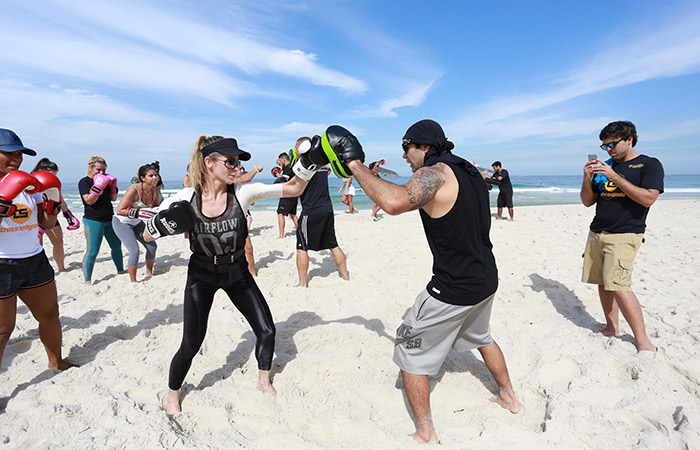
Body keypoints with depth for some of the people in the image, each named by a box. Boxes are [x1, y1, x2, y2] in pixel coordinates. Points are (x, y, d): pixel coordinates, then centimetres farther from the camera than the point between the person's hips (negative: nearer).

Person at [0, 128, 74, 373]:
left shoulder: (31, 186, 9)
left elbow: (47, 223, 10)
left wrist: (53, 200, -6)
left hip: (35, 260, 6)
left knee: (50, 315, 15)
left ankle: (56, 362, 34)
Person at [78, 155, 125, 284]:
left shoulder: (105, 180, 12)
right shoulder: (84, 182, -7)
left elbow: (113, 198, 14)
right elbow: (89, 201, -18)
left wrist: (113, 185, 1)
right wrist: (99, 187, -25)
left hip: (109, 219, 7)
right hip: (93, 221, -7)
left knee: (117, 245, 15)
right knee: (92, 251, -8)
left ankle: (120, 270, 31)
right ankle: (87, 281, 0)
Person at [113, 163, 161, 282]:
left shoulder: (155, 190, -10)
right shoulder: (134, 190, -30)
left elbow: (155, 206, 9)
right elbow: (119, 210, -30)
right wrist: (138, 213, -37)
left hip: (137, 223, 7)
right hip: (121, 222, -7)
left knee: (152, 246, 4)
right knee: (134, 250, -17)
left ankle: (149, 272, 28)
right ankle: (133, 282, -1)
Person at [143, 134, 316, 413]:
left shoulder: (243, 193, -18)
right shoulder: (184, 200, -19)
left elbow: (294, 189, -15)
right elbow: (148, 236, -6)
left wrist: (308, 163, -29)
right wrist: (161, 225, -28)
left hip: (237, 273, 2)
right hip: (201, 276, -2)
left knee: (266, 330, 6)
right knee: (191, 345, 0)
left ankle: (263, 381, 35)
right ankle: (172, 396, 32)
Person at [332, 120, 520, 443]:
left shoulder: (434, 174, -21)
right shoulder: (470, 172, 6)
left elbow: (394, 202, -41)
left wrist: (355, 163, -30)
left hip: (454, 289, -9)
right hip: (486, 279, 9)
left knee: (409, 353, 8)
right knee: (481, 337, 35)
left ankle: (425, 434, 20)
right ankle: (509, 396, 51)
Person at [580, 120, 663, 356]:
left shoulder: (649, 165, 0)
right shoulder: (605, 168, 15)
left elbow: (648, 198, -15)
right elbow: (588, 202, 14)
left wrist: (615, 177, -17)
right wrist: (587, 179, -3)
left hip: (624, 235, -6)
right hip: (597, 233, 6)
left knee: (618, 285, -15)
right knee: (602, 283, 7)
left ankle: (643, 341, -3)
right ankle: (612, 327, 22)